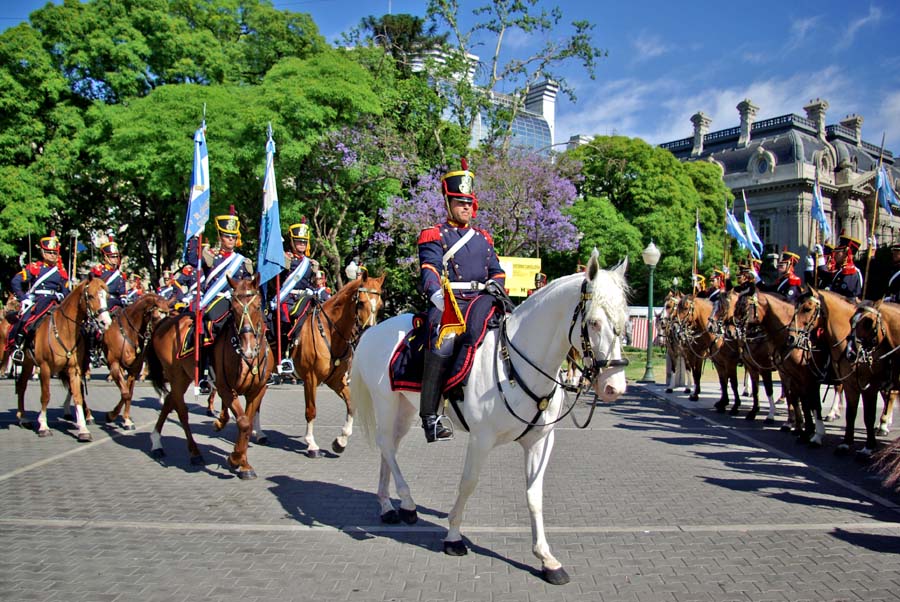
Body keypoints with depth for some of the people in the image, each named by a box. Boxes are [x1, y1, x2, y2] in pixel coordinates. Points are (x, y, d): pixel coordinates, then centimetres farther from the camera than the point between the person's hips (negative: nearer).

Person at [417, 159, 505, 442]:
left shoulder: (483, 238, 26)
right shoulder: (435, 236, 10)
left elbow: (496, 271, 21)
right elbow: (429, 268, -7)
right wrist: (435, 292, -27)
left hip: (479, 301, 6)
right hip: (447, 302, -5)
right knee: (443, 345, -28)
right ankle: (429, 415, -23)